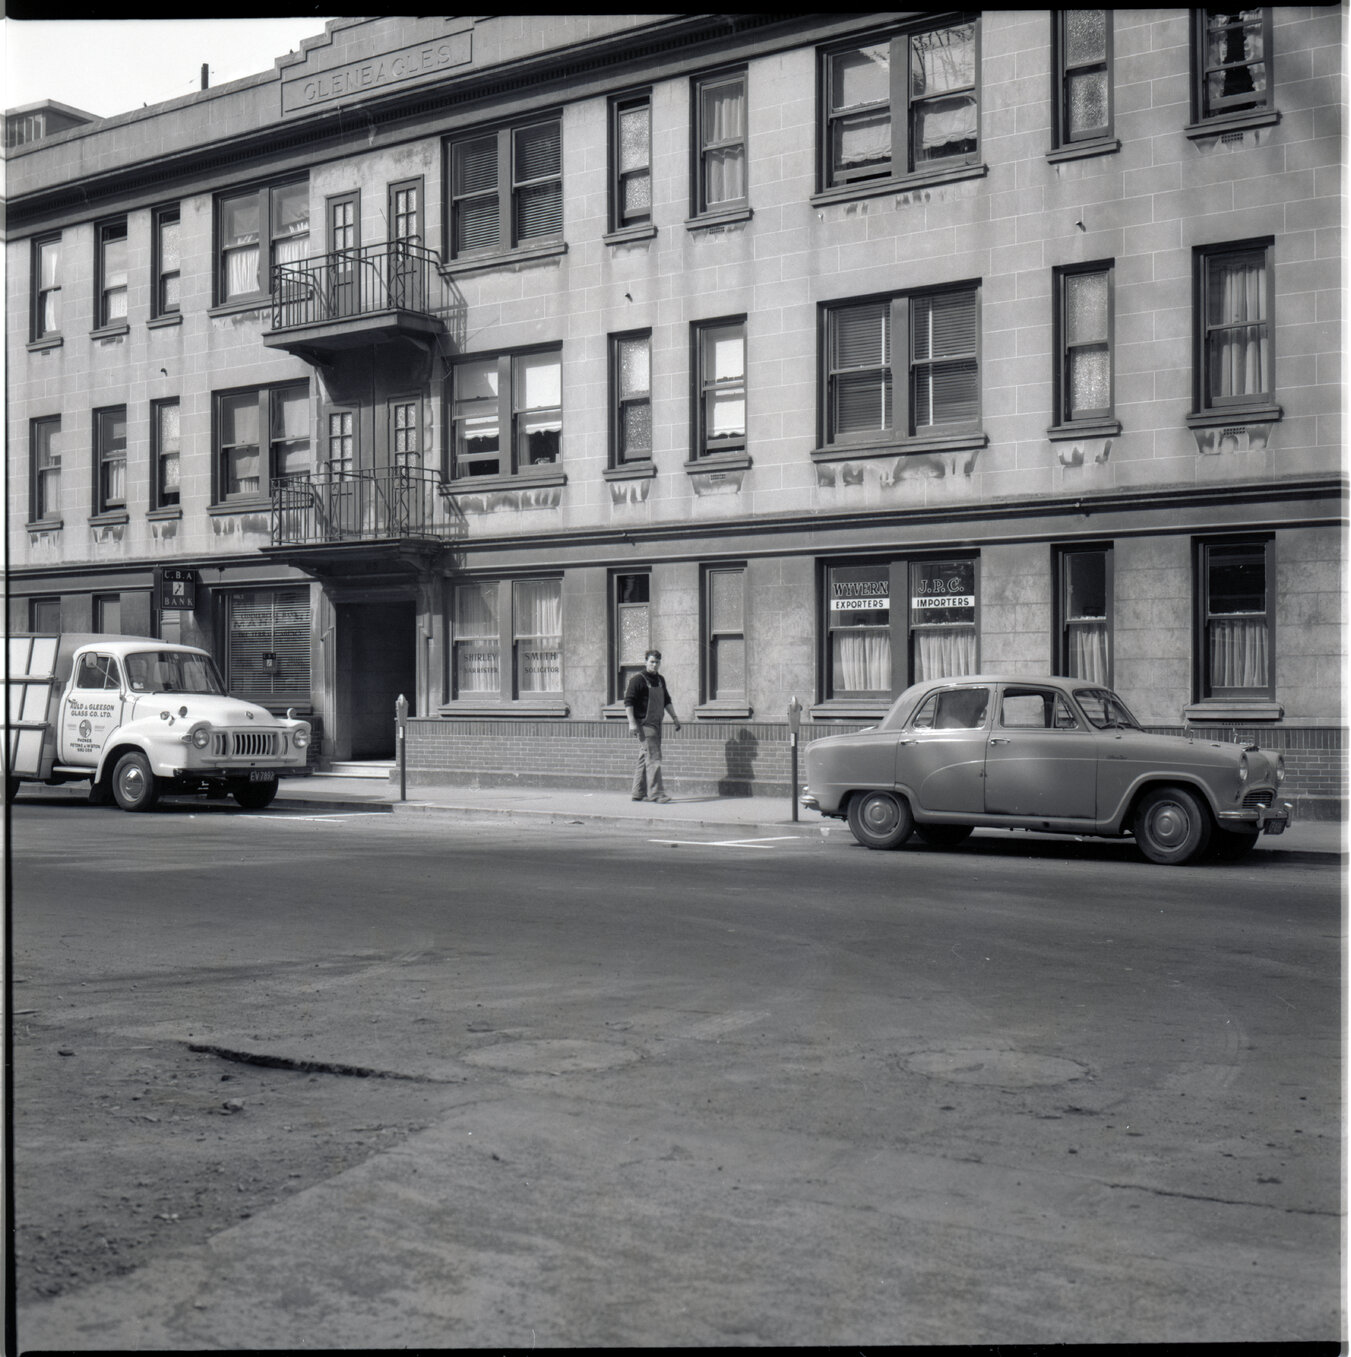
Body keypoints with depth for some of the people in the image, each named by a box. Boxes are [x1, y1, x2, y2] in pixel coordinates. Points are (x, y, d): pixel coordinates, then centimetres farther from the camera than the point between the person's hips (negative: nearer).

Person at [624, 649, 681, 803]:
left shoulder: (660, 680, 16)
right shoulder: (638, 680, -8)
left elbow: (666, 700, 27)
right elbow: (628, 701, -13)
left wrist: (674, 717, 20)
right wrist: (632, 722, -20)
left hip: (656, 724, 8)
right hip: (644, 724, -8)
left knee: (644, 759, 11)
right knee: (653, 758, -12)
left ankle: (638, 793, 16)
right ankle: (655, 792, -13)